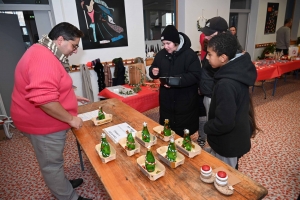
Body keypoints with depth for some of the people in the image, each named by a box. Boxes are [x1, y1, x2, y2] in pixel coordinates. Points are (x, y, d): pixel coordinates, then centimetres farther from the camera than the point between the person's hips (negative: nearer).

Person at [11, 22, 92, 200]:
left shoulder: (45, 54, 11)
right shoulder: (44, 58, -26)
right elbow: (43, 99, -35)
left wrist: (71, 97, 17)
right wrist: (71, 119, -25)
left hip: (46, 121, 10)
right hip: (43, 124, -10)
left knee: (53, 161, 25)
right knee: (52, 164, 9)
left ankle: (62, 184, 46)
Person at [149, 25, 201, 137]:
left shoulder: (190, 54, -12)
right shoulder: (161, 54, 5)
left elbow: (195, 76, -18)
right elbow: (153, 69, 15)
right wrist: (153, 72, -10)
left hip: (185, 102, -5)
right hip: (166, 101, 5)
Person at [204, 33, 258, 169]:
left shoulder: (226, 84, -33)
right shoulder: (238, 70, -4)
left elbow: (224, 123, -31)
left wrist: (206, 127, -13)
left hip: (228, 143, -9)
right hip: (236, 137, 9)